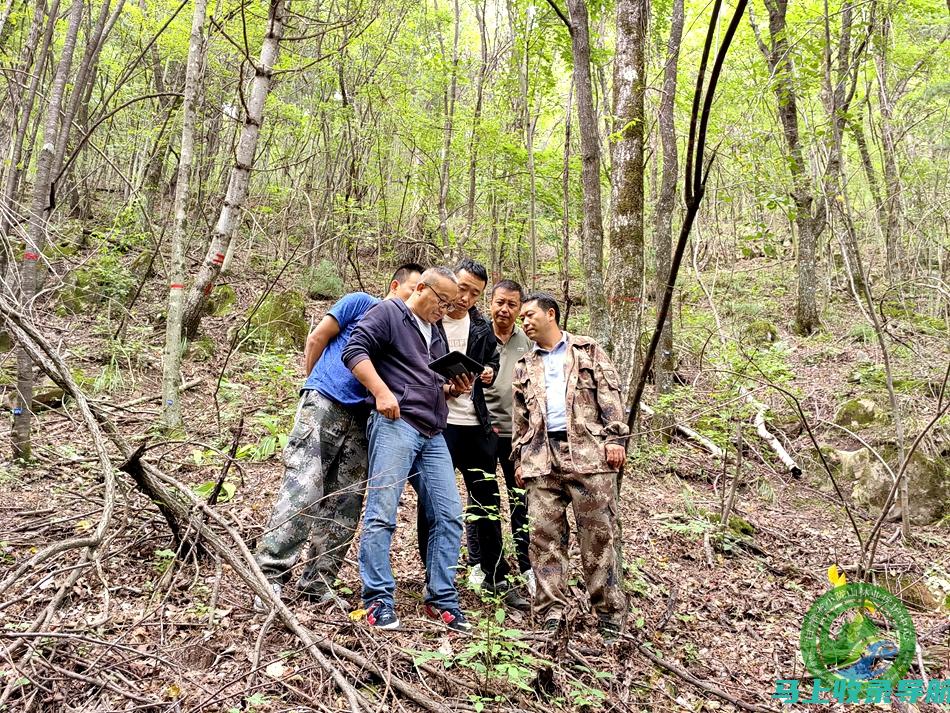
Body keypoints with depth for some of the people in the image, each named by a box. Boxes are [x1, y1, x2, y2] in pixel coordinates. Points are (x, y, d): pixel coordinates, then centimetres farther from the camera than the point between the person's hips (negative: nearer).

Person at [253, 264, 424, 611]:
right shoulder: (361, 303, 5)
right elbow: (317, 338, 5)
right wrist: (314, 383, 8)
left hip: (362, 418, 6)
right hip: (324, 403, -5)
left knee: (345, 506, 2)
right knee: (302, 490, -14)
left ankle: (317, 582, 10)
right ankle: (270, 577, -9)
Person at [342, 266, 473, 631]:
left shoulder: (437, 333, 27)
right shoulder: (388, 314, 3)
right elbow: (354, 351, -9)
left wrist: (454, 388, 13)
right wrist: (382, 392, -19)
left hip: (433, 435, 8)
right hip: (395, 424, -8)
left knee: (448, 515, 3)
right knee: (382, 513, -9)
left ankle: (441, 600, 11)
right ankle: (378, 601, -2)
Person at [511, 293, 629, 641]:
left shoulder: (588, 351, 12)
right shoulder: (525, 367, 22)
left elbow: (610, 394, 3)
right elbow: (520, 417, 21)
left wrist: (615, 438, -7)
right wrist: (519, 458, 13)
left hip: (588, 453, -3)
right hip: (542, 457, 4)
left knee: (598, 533, -1)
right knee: (545, 534, 0)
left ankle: (609, 613, 8)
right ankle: (551, 612, 7)